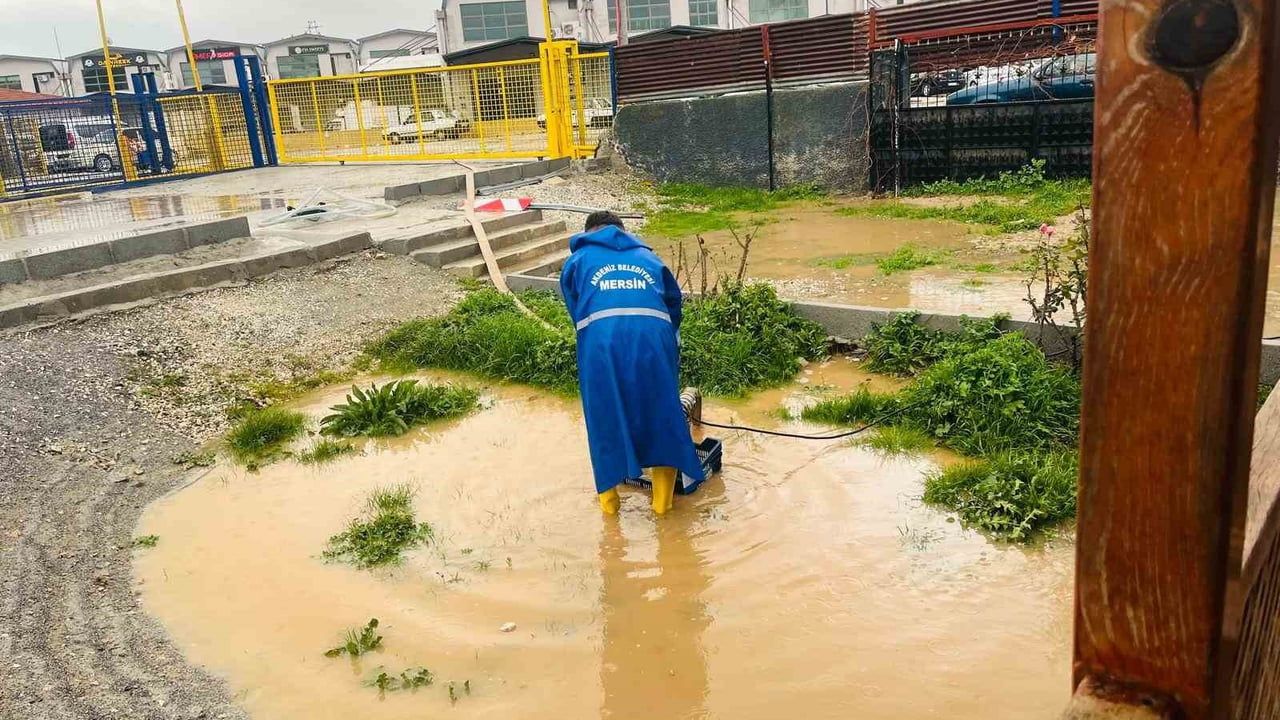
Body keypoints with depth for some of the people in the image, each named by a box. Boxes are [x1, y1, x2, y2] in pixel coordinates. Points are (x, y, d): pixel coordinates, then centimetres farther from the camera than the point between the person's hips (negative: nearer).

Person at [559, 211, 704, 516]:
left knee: (604, 416, 15)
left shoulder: (578, 260, 29)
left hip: (602, 339, -1)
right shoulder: (647, 256, 33)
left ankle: (609, 497, 26)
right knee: (661, 412, 14)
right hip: (653, 336, 1)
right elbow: (674, 305, 30)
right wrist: (671, 355, 37)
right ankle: (663, 498, 23)